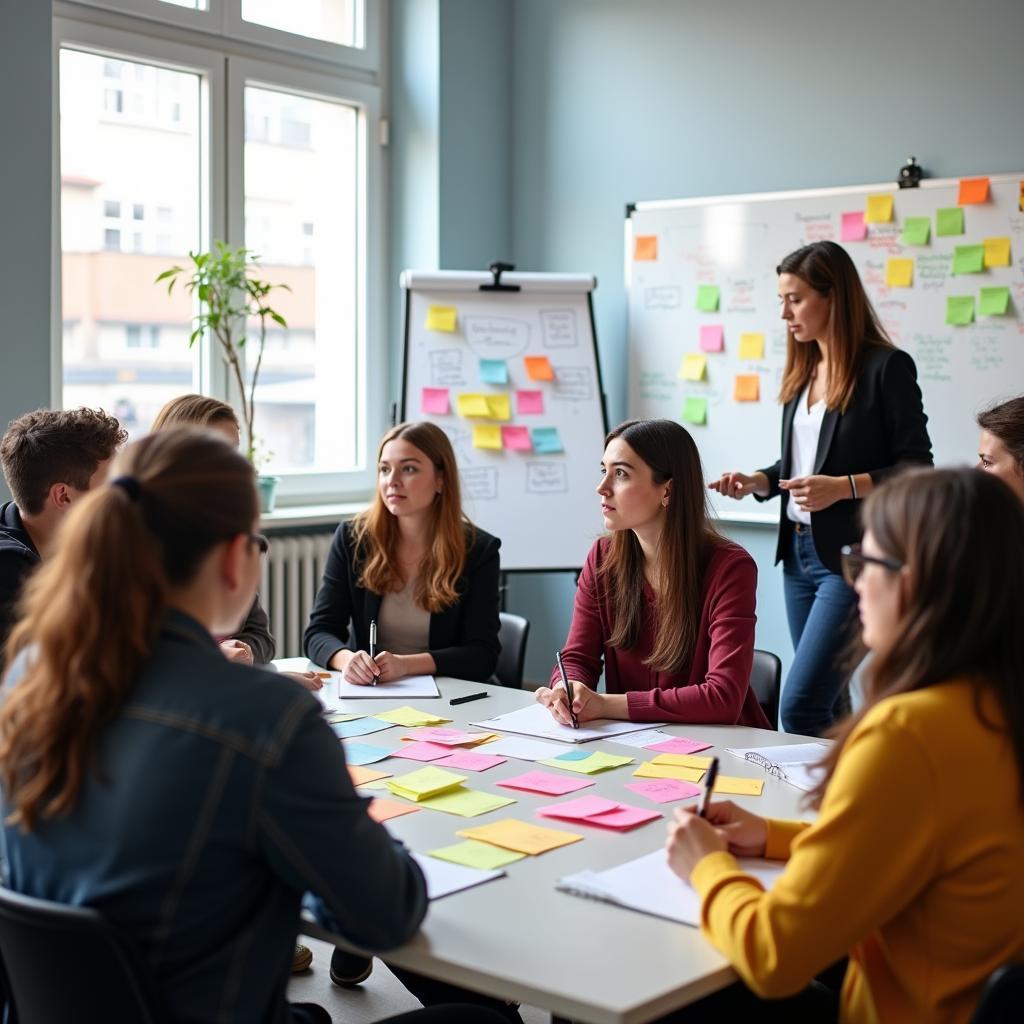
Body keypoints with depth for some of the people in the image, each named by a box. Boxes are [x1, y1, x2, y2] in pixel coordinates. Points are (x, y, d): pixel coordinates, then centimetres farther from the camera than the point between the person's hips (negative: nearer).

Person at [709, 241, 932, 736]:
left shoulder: (887, 367, -9)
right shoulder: (803, 370, 12)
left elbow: (916, 467, -10)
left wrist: (843, 487, -22)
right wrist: (758, 481, 1)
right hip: (799, 550, 8)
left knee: (800, 704, -13)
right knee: (829, 706, 14)